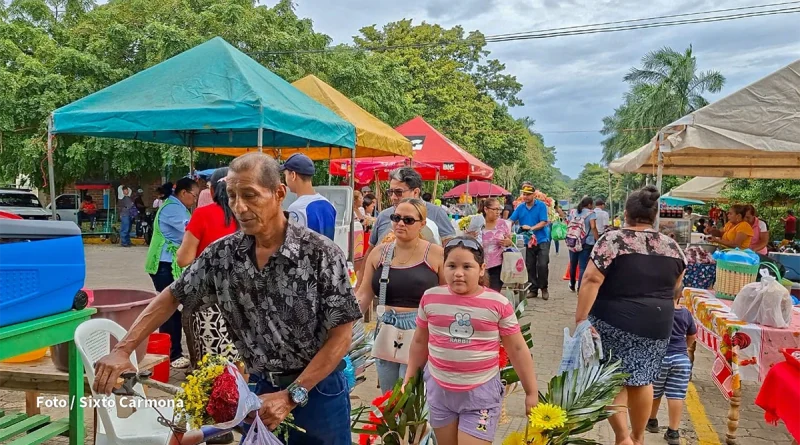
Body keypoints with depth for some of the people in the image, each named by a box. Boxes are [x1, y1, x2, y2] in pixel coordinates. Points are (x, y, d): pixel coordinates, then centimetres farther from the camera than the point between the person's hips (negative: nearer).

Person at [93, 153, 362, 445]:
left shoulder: (321, 253, -18)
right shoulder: (222, 254, -5)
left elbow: (341, 335, -16)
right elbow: (172, 297, 6)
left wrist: (291, 396, -19)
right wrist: (122, 350, -3)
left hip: (318, 389, -3)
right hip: (259, 388, 3)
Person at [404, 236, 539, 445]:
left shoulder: (498, 304, -10)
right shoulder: (431, 298, -4)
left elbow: (518, 350, -2)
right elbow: (419, 342, 10)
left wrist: (531, 392, 2)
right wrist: (409, 378, 15)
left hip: (481, 392, -3)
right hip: (439, 389, 3)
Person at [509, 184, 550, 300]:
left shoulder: (541, 206, -5)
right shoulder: (520, 207, 4)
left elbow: (543, 222, -11)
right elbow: (511, 220, -2)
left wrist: (531, 228, -23)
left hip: (542, 240, -3)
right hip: (528, 241, 3)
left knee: (542, 265, -8)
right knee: (530, 266, 8)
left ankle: (544, 288, 10)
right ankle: (533, 289, 19)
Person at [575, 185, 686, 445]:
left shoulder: (613, 240, -10)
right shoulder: (672, 247, 4)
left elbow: (591, 281, -17)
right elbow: (675, 287, 16)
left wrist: (580, 318, -15)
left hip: (614, 322, -4)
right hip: (657, 324, 4)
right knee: (642, 380, 14)